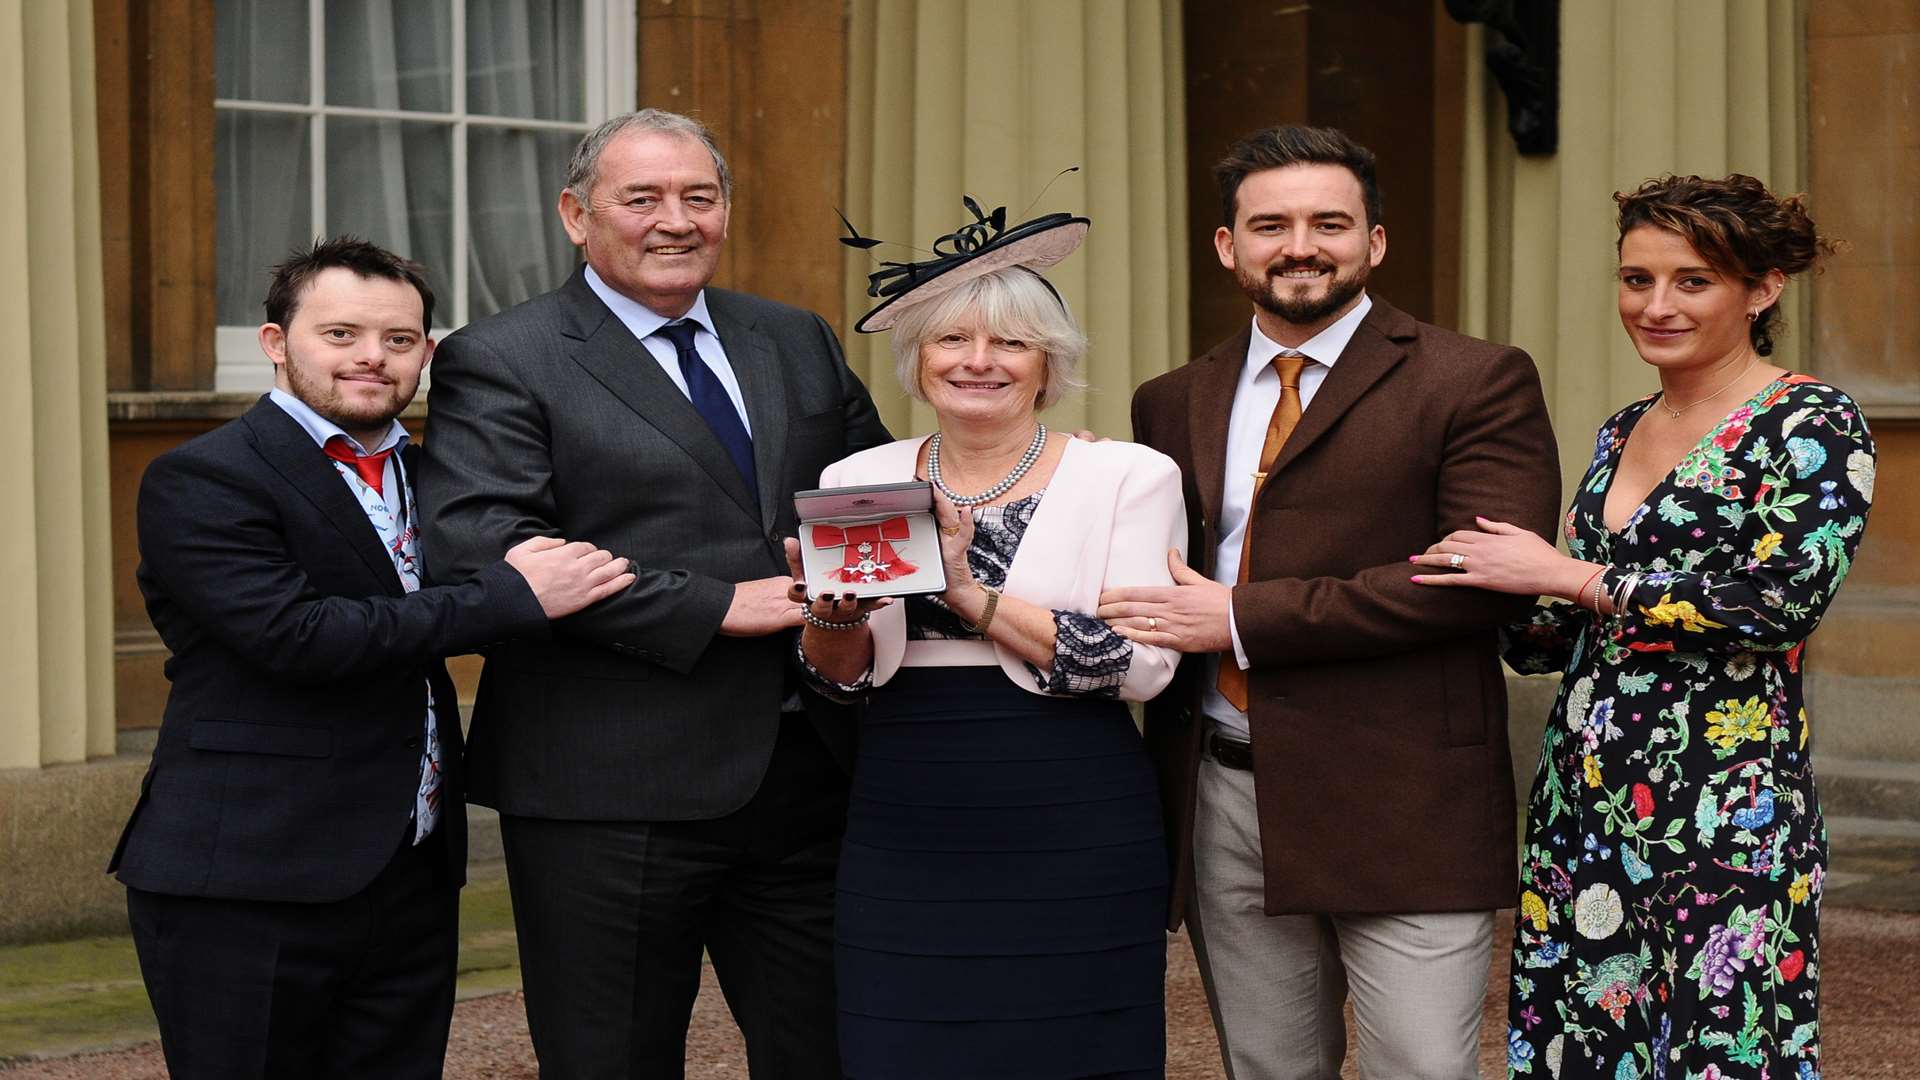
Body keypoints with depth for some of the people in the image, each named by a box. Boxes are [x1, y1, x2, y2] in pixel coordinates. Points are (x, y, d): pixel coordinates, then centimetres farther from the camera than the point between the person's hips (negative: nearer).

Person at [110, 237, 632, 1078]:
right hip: (248, 889, -7)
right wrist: (514, 596, -19)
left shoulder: (425, 475, 16)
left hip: (414, 881, 7)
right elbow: (293, 635, -21)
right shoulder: (198, 482, -8)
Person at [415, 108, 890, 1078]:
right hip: (613, 794, -5)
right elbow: (476, 545, -18)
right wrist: (713, 606, -20)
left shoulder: (797, 342, 14)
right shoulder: (501, 364, -5)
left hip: (810, 770, 5)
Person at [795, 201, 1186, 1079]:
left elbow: (1141, 666, -9)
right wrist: (833, 608, -13)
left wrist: (973, 595, -16)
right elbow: (837, 676, 9)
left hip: (1075, 849, -2)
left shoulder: (1128, 478, 0)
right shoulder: (859, 481, 9)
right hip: (904, 849, 2)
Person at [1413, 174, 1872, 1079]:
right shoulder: (1621, 433, 15)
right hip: (1581, 798, 7)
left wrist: (1570, 577, -15)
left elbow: (1788, 599, -19)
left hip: (1724, 806, -7)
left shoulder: (1809, 426, -6)